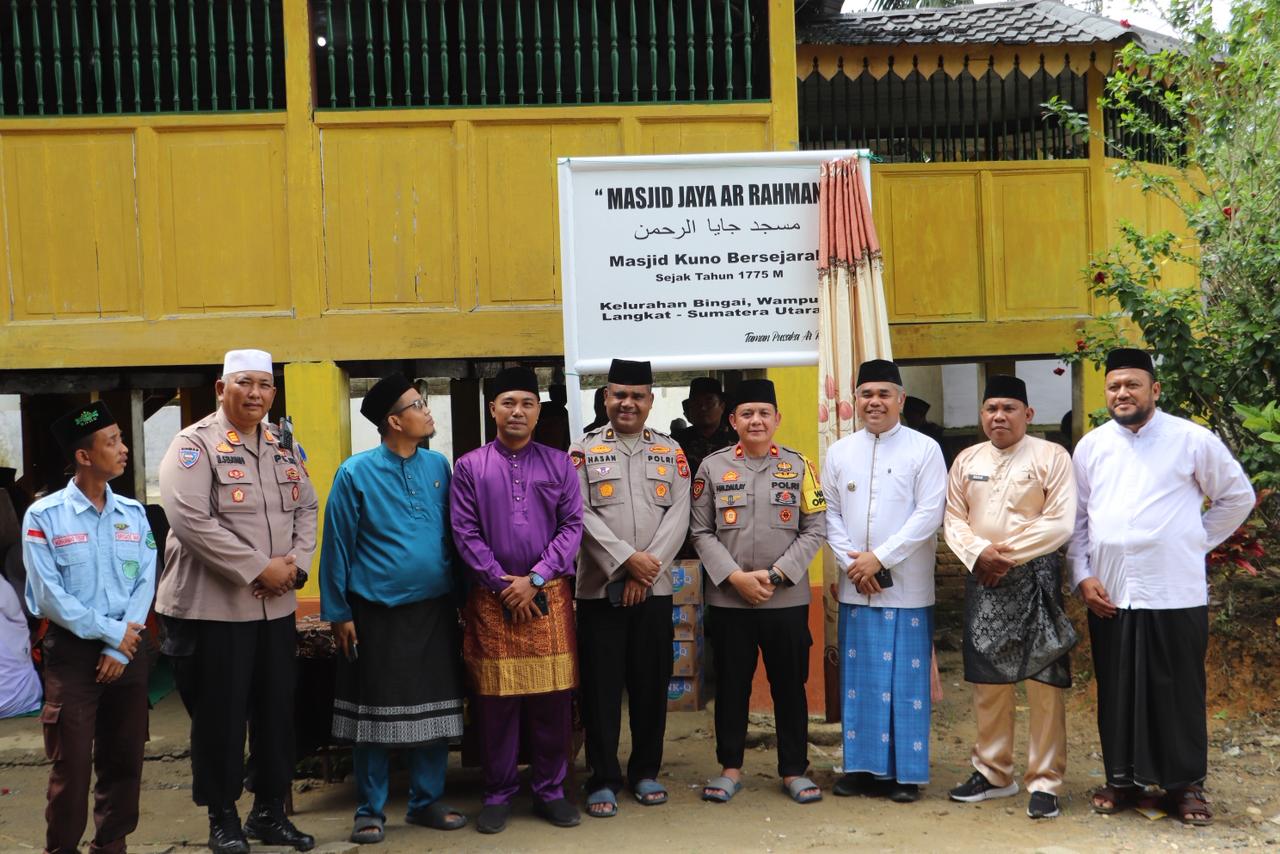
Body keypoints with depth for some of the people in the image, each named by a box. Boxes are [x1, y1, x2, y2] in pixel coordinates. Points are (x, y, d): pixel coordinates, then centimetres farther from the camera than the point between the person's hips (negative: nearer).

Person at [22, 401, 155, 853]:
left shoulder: (133, 512, 6)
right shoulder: (43, 516, -7)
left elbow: (145, 582, 1)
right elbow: (48, 595, -11)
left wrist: (120, 649, -9)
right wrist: (110, 632, -12)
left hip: (129, 649, 4)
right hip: (74, 650, -4)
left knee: (124, 759, 11)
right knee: (72, 764, 1)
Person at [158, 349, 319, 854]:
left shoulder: (283, 447, 11)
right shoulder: (195, 444, -9)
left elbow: (306, 508, 14)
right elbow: (190, 520, -20)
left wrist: (295, 563, -6)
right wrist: (259, 569, -20)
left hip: (276, 605, 6)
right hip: (213, 606, -6)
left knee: (276, 713, 12)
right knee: (220, 717, 4)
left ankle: (270, 812, 26)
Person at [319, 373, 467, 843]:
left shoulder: (439, 465, 3)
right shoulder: (356, 473, -8)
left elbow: (454, 535, 9)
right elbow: (337, 546, -5)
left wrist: (461, 595, 7)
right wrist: (338, 613, -5)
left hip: (435, 609, 4)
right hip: (376, 613, -4)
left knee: (434, 711, 10)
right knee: (375, 714, 6)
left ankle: (426, 801, 24)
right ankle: (370, 810, 18)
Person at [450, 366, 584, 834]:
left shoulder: (559, 464, 7)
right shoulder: (469, 467, 4)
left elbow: (573, 526, 1)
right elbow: (465, 532, -1)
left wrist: (535, 579, -9)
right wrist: (502, 583, -8)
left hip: (549, 596, 1)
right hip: (492, 597, -1)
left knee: (553, 698, 4)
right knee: (495, 700, 4)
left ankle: (550, 791, 17)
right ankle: (498, 795, 16)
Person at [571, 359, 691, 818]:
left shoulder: (670, 451, 9)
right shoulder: (584, 450, 3)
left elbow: (679, 515, 0)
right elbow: (581, 514, -7)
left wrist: (648, 566, -11)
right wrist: (626, 561, -15)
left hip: (655, 589, 2)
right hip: (600, 589, -2)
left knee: (651, 684, 9)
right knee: (602, 687, 1)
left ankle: (646, 772, 23)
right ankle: (603, 779, 11)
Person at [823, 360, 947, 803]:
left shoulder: (924, 449, -2)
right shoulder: (839, 452, 9)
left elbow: (929, 514, -9)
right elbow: (830, 513, 9)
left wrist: (879, 558, -12)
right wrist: (851, 562, -5)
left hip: (907, 587, -3)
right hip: (855, 586, 4)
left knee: (907, 680, 1)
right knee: (858, 679, 7)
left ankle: (907, 772, 10)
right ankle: (863, 766, 17)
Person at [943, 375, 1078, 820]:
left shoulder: (1051, 456, -4)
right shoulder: (967, 460, 10)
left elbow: (1060, 522, -12)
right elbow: (953, 518, 7)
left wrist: (1007, 554, -14)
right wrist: (979, 552, -11)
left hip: (1035, 577, -4)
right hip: (982, 580, 5)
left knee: (1044, 681, -3)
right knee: (988, 680, 12)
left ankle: (1045, 782, 6)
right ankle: (992, 772, 25)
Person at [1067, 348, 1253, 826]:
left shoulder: (1192, 440, -3)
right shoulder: (1090, 446, 6)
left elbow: (1238, 496, 8)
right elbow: (1077, 518, 9)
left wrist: (1197, 542, 4)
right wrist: (1082, 576, 0)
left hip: (1175, 593, -3)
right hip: (1108, 594, 3)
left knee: (1178, 692, 6)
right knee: (1116, 691, 10)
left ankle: (1185, 785, 20)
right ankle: (1122, 779, 24)